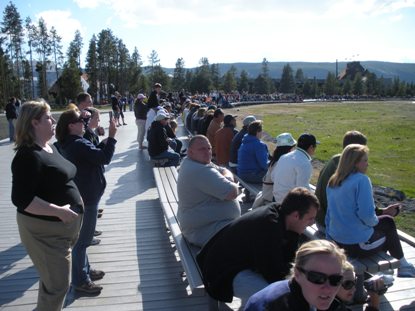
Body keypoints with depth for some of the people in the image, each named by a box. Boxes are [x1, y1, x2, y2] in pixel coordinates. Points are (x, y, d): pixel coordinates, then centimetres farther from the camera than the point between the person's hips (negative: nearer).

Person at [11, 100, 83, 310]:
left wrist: (75, 199, 10)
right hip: (45, 230, -9)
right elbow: (21, 199, -27)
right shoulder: (29, 155, -21)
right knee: (57, 285, 1)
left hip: (60, 226, 9)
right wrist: (59, 211, -28)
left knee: (52, 280, 25)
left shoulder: (50, 148, 9)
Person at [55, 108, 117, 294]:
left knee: (82, 236, 22)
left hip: (81, 195, 10)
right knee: (82, 239, 2)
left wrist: (107, 140, 2)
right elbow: (105, 158, -26)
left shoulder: (69, 144, 8)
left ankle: (85, 270, 38)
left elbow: (95, 154, 11)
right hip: (86, 198, -10)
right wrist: (111, 136, -19)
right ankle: (80, 280, 16)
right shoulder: (78, 144, -24)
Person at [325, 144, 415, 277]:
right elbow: (366, 214, -25)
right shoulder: (362, 180, -17)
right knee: (388, 223, 21)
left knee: (387, 221, 23)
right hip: (357, 243, -7)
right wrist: (375, 221, -3)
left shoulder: (333, 181, 5)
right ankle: (402, 265, 36)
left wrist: (330, 239, 18)